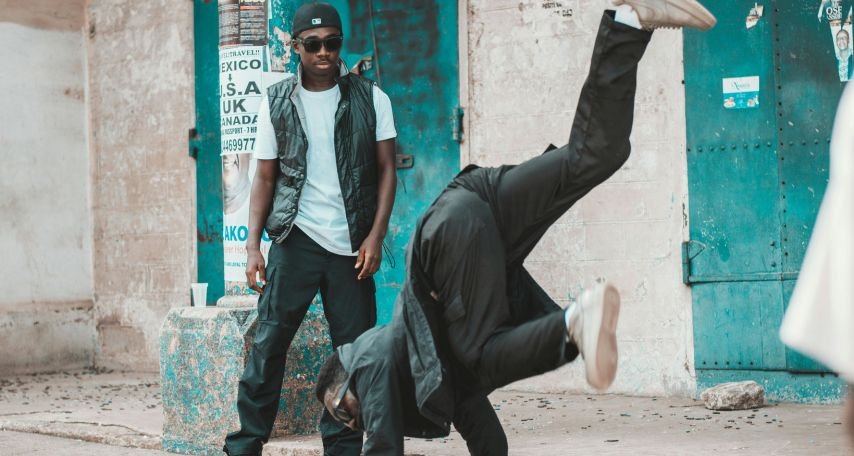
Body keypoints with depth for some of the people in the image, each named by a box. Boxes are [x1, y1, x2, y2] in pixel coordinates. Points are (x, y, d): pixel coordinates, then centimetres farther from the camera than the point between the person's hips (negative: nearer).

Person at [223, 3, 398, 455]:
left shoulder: (370, 98, 3)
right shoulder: (277, 102, 5)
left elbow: (386, 168, 3)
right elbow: (265, 178, 7)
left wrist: (376, 236, -8)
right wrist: (253, 245, -2)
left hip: (352, 246, 0)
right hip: (296, 238, 0)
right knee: (268, 341, -2)